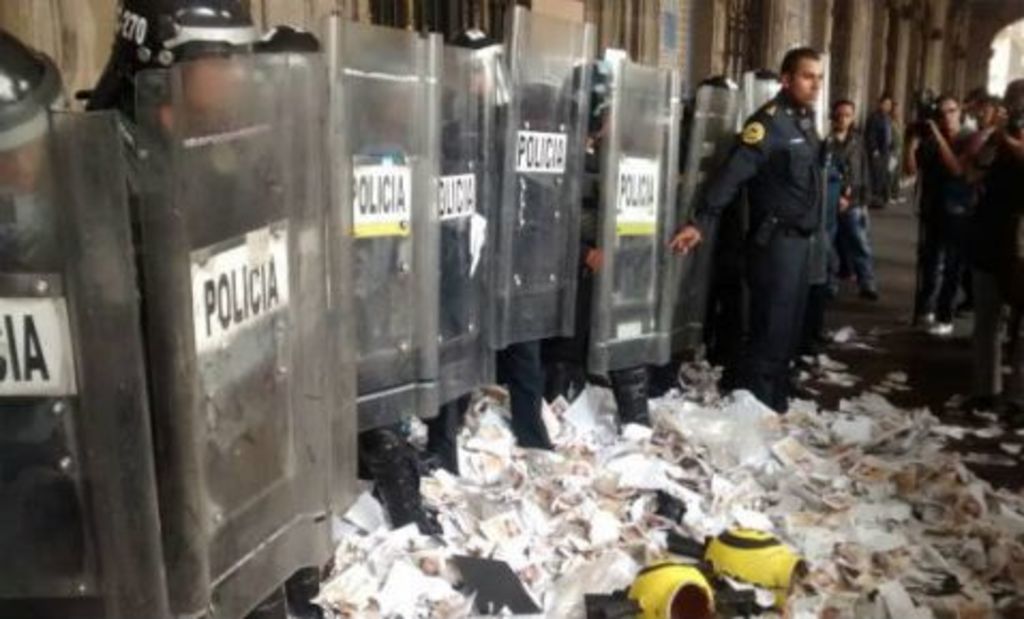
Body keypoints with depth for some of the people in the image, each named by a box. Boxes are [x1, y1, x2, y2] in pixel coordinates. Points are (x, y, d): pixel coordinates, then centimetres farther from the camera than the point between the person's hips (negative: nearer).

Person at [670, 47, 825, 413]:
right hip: (775, 240, -9)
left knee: (790, 327, 15)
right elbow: (733, 174, -24)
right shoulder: (769, 121, -14)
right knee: (771, 328, -5)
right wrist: (700, 222, -31)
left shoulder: (806, 120, 13)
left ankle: (776, 400, 27)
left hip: (800, 238, 9)